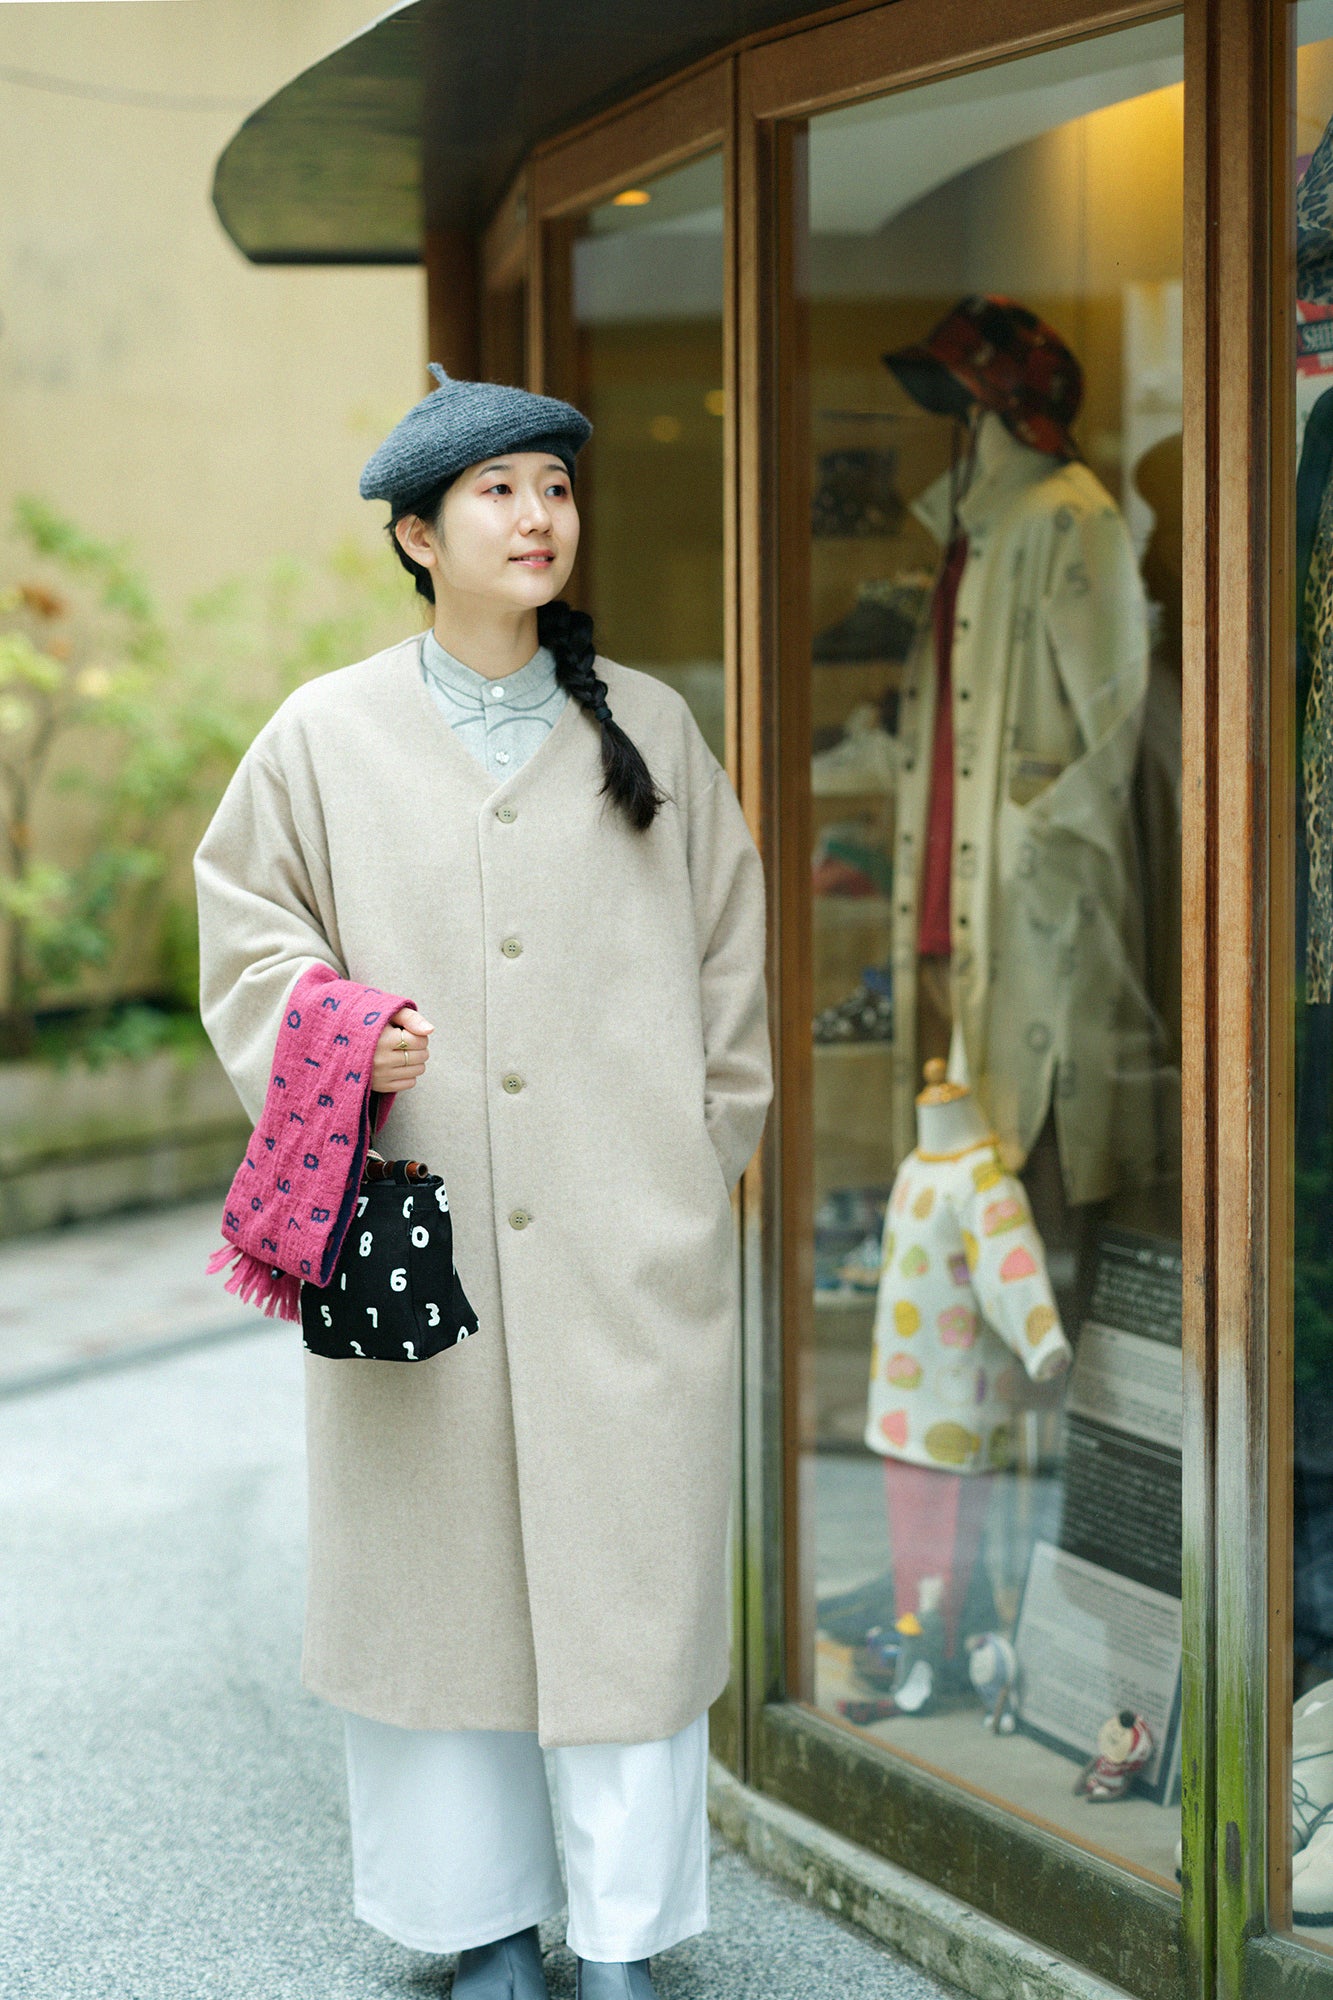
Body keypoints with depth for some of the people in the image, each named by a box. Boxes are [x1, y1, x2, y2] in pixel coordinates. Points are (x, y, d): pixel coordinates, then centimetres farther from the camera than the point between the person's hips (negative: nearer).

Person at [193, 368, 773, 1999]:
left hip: (627, 1248, 0)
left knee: (627, 1559, 0)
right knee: (439, 1559, 5)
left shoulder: (648, 729, 7)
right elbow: (251, 927, 9)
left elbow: (726, 953, 13)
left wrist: (698, 1164, 8)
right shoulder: (326, 737, 4)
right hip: (419, 1236, 0)